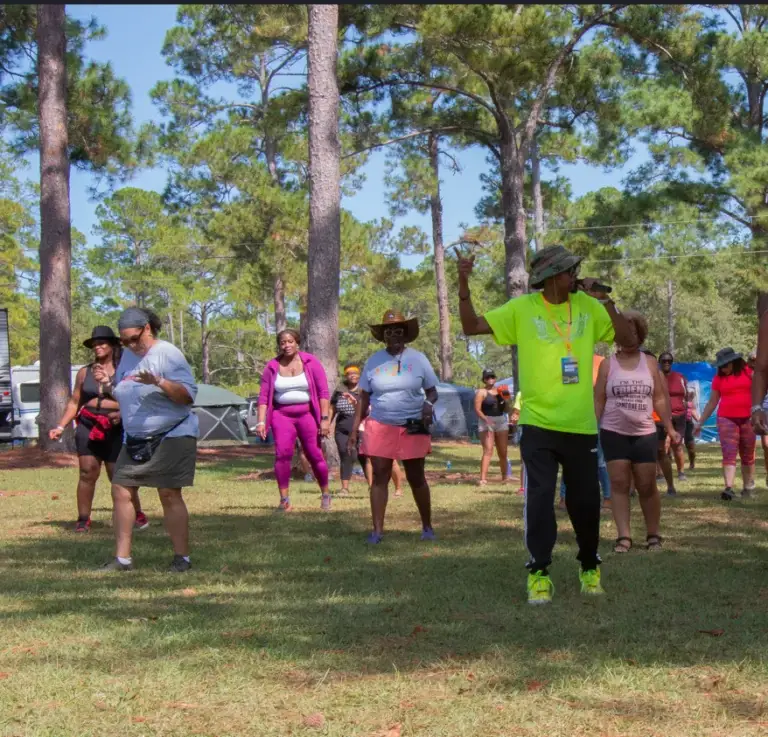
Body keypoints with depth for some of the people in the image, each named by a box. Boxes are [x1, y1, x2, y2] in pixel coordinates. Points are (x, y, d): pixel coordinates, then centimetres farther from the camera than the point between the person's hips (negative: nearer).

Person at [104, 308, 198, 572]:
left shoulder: (167, 354, -11)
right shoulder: (127, 356, 12)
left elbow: (189, 394, -18)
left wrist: (158, 382, -31)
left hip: (170, 436, -7)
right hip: (134, 439, 7)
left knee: (169, 495, -8)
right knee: (120, 491, 3)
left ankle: (182, 557, 0)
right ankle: (122, 558, 9)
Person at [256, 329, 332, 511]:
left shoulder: (311, 363, -1)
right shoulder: (272, 367, 2)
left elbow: (324, 392, -3)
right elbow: (264, 396, 3)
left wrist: (325, 419, -10)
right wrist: (261, 422, -7)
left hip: (307, 415, -1)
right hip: (282, 415, 1)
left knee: (315, 455, 0)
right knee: (282, 454, -16)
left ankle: (325, 494, 21)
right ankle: (284, 500, -12)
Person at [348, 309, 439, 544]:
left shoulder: (418, 359, 1)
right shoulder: (374, 361, 4)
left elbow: (432, 391, 5)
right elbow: (364, 398, 8)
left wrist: (428, 404, -18)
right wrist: (354, 429, 3)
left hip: (412, 428, -1)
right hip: (380, 427, 1)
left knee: (416, 478, 6)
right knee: (380, 477, -2)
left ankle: (427, 526, 19)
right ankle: (377, 530, 0)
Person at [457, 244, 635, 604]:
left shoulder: (587, 306, 3)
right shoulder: (522, 309, -3)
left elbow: (627, 339, 1)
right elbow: (472, 327, -3)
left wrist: (605, 301, -9)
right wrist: (464, 285, -16)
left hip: (581, 425, 2)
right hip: (538, 425, -2)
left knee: (586, 501, 11)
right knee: (540, 499, -6)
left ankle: (589, 568, 31)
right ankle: (539, 574, 6)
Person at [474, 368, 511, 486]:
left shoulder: (500, 391, 13)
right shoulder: (481, 392, -3)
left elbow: (505, 409, 17)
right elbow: (477, 409, -11)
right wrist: (486, 420, -25)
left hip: (501, 422, 5)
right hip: (486, 422, -5)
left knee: (503, 452, 10)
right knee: (488, 451, -16)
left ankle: (505, 477, 25)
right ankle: (483, 479, -20)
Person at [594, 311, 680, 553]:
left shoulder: (650, 363, 6)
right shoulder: (608, 364, 2)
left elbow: (659, 399, 8)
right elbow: (598, 400, 2)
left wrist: (670, 428, 2)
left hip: (644, 433, 1)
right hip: (614, 433, -1)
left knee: (647, 485, 2)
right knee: (619, 484, -4)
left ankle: (653, 535, 14)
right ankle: (623, 536, -4)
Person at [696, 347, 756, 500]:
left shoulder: (749, 371, 2)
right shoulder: (718, 378, 5)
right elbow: (712, 403, 11)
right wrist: (700, 423, 10)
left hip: (748, 419, 0)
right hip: (726, 419, 0)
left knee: (748, 455, 8)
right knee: (729, 454, -10)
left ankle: (748, 487, 17)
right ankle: (729, 488, -20)